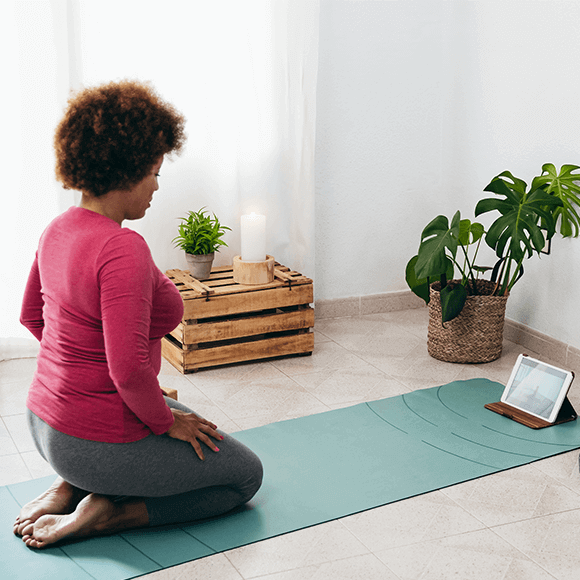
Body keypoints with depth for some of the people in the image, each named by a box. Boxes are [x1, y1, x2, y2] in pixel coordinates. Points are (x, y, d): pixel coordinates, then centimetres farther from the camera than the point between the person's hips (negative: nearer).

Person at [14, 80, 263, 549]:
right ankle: (104, 513, -2)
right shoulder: (123, 249, -27)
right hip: (100, 438, -9)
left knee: (199, 434, 31)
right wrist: (166, 421, -12)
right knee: (246, 476, 11)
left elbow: (31, 315, 16)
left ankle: (71, 487, 14)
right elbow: (129, 369, -30)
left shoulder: (59, 229, 1)